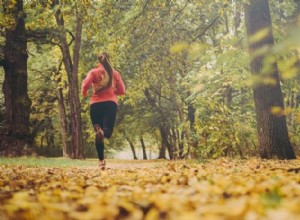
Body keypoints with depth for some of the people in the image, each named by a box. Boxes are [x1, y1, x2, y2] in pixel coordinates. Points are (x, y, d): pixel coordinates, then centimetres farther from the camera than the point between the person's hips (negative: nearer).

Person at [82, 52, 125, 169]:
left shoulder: (93, 72, 4)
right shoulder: (115, 73, 9)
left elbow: (86, 85, -10)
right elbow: (122, 91, 8)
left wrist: (84, 93, 11)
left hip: (96, 104, 0)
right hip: (111, 104, 0)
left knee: (98, 134, 8)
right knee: (107, 130, -5)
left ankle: (101, 160, 4)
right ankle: (102, 132, -43)